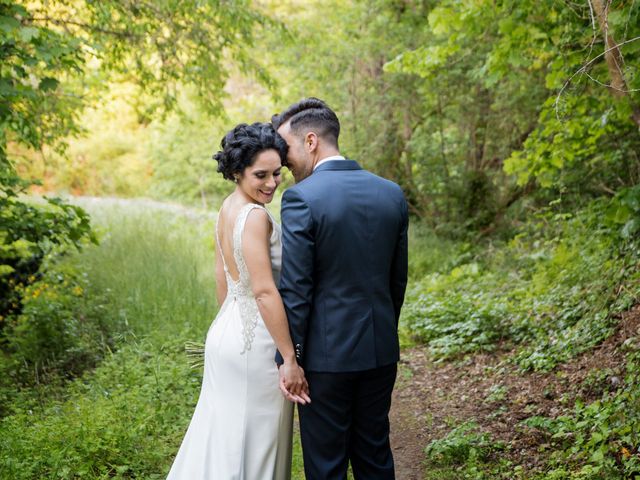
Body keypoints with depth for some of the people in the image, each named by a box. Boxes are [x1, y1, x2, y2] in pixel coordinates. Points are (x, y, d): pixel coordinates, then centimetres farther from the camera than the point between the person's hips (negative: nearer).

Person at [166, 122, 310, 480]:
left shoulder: (229, 208, 7)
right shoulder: (255, 215, -21)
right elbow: (264, 291, -25)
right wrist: (290, 359, -22)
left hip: (226, 333, 9)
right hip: (256, 343, -9)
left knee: (224, 435, 20)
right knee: (253, 442, 6)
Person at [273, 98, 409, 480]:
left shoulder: (302, 198, -15)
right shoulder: (392, 194, 3)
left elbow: (295, 290, -16)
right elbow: (398, 280, 9)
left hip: (326, 352, -6)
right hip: (380, 350, 6)